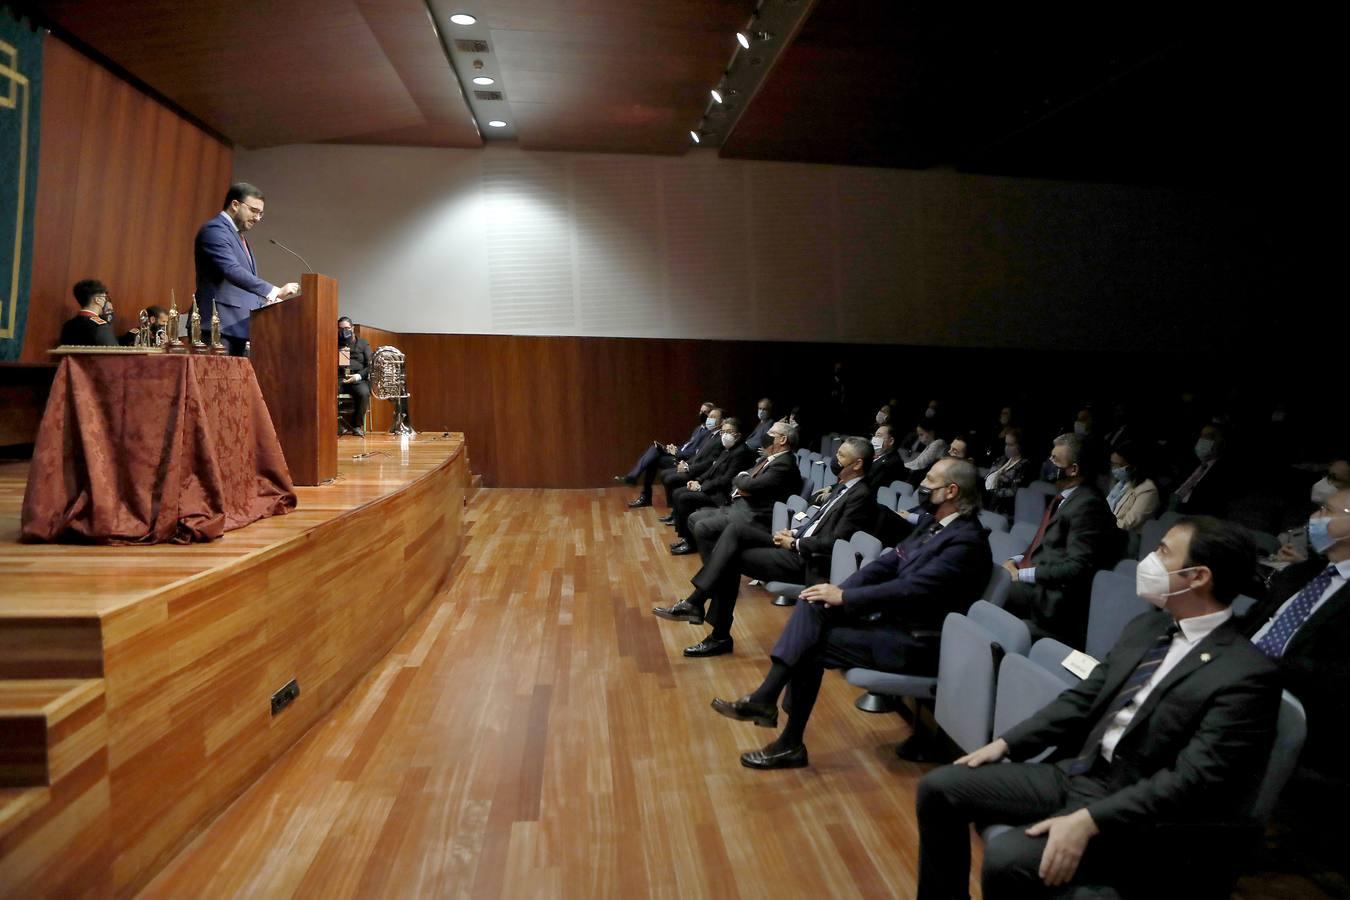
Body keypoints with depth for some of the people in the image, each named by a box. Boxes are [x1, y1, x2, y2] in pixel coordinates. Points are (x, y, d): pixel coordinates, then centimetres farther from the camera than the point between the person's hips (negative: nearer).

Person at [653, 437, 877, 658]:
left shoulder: (861, 496, -14)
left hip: (806, 560, -9)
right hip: (797, 543, 9)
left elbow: (834, 542, -20)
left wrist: (794, 544, -13)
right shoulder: (842, 486, 14)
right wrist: (794, 532, 4)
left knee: (731, 558, -14)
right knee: (736, 529, -8)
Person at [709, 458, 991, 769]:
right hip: (892, 617, 8)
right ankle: (766, 696, -17)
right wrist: (840, 591, -8)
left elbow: (911, 589, -26)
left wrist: (844, 597, -21)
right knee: (813, 605, -11)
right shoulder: (933, 521, 9)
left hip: (914, 641, -8)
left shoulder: (967, 541, -19)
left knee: (810, 646, -13)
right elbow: (889, 562, 8)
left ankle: (791, 744, -1)